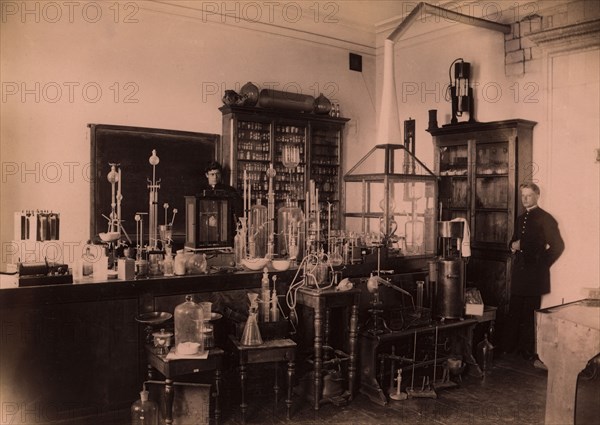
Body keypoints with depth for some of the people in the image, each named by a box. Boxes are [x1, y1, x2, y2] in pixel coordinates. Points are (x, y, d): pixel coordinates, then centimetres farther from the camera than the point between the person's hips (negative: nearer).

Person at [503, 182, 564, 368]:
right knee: (514, 311, 8)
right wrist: (513, 245, 2)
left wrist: (543, 263, -6)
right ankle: (510, 346, 17)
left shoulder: (545, 218, -5)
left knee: (529, 314, 0)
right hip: (519, 271, 6)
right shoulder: (520, 218, 16)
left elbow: (557, 245, -9)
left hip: (534, 274, -6)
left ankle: (527, 351, 10)